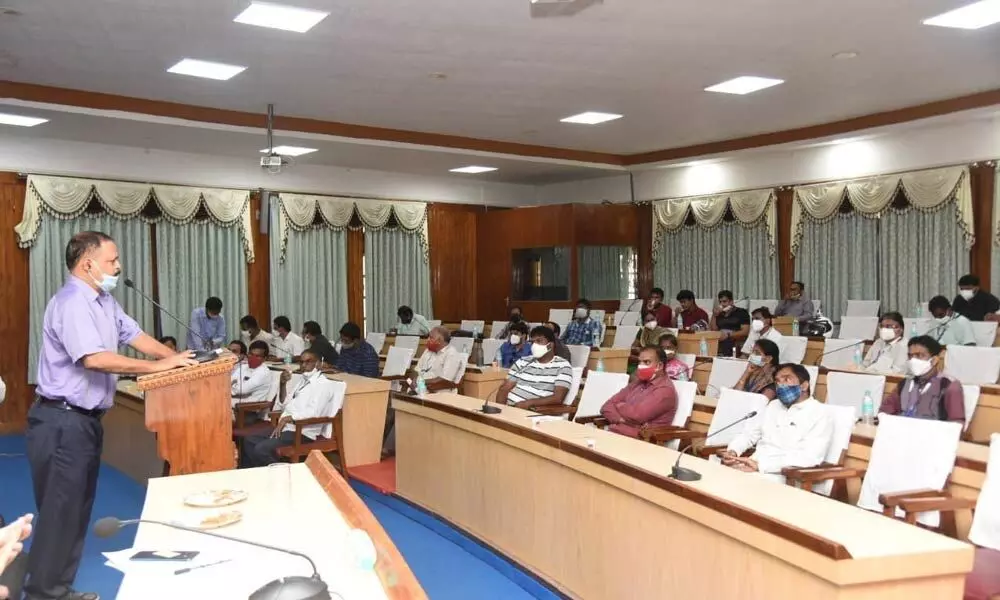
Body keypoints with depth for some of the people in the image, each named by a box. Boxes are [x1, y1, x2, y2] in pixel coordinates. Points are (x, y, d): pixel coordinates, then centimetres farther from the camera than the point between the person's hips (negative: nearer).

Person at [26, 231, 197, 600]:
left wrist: (175, 358, 0)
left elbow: (133, 334, 13)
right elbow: (94, 358, -30)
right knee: (60, 512, -3)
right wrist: (157, 367, -26)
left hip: (85, 419, 10)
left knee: (76, 509, 17)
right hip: (63, 421, -10)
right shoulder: (72, 303, -20)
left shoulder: (104, 301, 12)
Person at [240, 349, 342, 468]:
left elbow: (314, 413, -22)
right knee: (249, 440, 5)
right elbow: (285, 404, 22)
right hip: (286, 427, 9)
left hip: (302, 433, -9)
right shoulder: (303, 380, 17)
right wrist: (283, 383, 7)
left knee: (261, 449, -23)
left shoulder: (323, 384, -10)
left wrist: (286, 419, -19)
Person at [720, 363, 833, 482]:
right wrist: (732, 451, -3)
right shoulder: (773, 405, 20)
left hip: (784, 478, -6)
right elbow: (748, 433, 21)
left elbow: (809, 457, -16)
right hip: (751, 468, 6)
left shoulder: (820, 414, -3)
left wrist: (760, 465, -23)